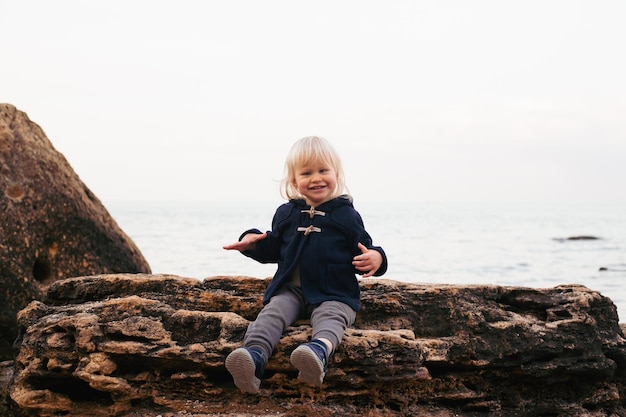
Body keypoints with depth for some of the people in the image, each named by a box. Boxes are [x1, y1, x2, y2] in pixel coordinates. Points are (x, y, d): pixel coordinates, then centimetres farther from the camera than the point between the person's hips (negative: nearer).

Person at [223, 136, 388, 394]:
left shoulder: (347, 215, 5)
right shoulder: (287, 213, 14)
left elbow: (361, 255, 8)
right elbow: (273, 249, 23)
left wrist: (375, 259, -16)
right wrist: (252, 242, 3)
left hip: (333, 294, -3)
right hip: (290, 290, 3)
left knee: (331, 316, -33)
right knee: (272, 312, -24)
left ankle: (320, 351, -64)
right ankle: (254, 356, -48)